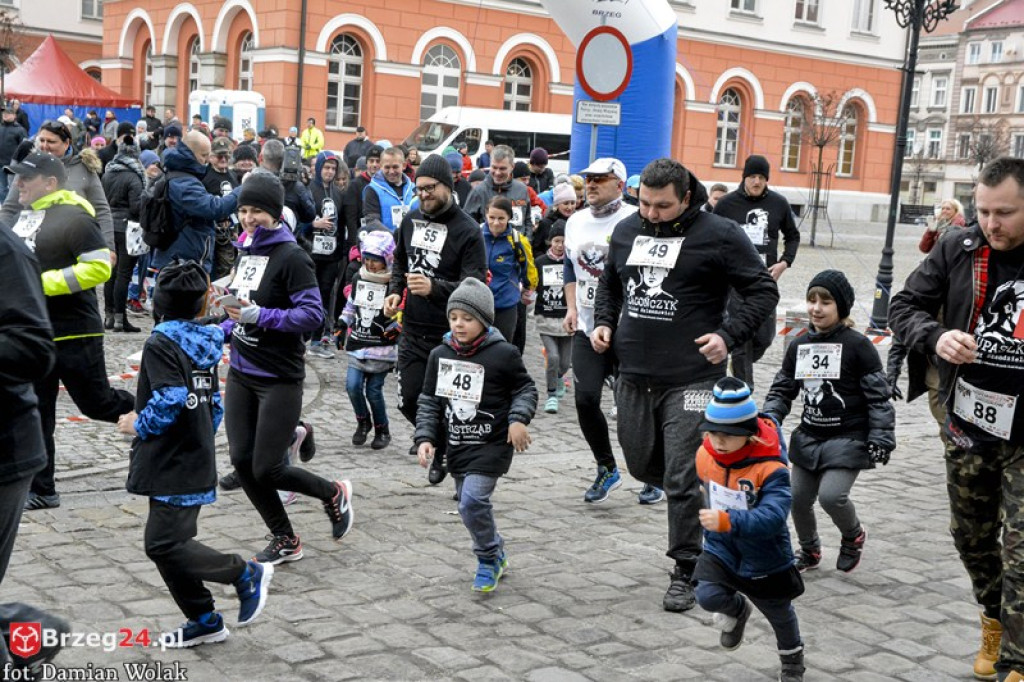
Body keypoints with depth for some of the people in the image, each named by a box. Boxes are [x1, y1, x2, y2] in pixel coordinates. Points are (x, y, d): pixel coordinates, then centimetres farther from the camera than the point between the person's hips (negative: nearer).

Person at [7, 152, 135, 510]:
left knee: (98, 404, 3)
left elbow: (99, 267, -23)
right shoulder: (26, 215, 11)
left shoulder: (74, 218, -16)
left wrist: (44, 283, -24)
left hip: (73, 334, -8)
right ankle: (40, 490, 17)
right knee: (35, 414, 9)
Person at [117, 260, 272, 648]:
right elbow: (214, 404, 16)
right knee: (170, 544, 13)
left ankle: (246, 574, 0)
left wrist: (138, 425, -10)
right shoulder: (204, 344, 11)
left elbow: (170, 401, -25)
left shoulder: (162, 343, -14)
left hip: (174, 468, -9)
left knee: (164, 544, -8)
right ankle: (204, 621, 16)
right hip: (196, 461, 9)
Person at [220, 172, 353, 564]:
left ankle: (334, 495, 24)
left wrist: (260, 316, -27)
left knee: (266, 469, -5)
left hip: (279, 378, -8)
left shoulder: (291, 257, -14)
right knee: (242, 461, 5)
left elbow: (312, 314, -21)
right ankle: (284, 541, 22)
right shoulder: (246, 250, 10)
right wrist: (222, 330, 13)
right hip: (241, 373, 8)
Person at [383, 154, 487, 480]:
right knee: (409, 400, 8)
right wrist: (394, 291, 4)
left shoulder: (468, 230, -13)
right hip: (412, 328, 5)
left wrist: (434, 287, -34)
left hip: (449, 334, -5)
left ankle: (442, 453, 25)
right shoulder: (411, 219, 7)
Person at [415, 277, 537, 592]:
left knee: (473, 500, -18)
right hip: (457, 445, 6)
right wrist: (426, 438, -1)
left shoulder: (502, 353, -11)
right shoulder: (439, 355, 2)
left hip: (492, 444, -6)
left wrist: (519, 419, -15)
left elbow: (525, 388, 1)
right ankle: (497, 554, 37)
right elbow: (429, 401, 8)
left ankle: (488, 560, 4)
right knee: (470, 504, 14)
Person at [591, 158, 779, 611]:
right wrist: (603, 322, 8)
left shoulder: (719, 235, -8)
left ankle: (685, 573, 9)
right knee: (642, 466, 16)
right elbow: (609, 282, 25)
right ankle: (701, 497, 44)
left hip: (691, 379, -6)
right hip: (633, 375, 6)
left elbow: (764, 291, -3)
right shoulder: (627, 230, 8)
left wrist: (729, 336, -15)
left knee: (681, 480, -5)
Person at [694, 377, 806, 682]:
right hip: (720, 548, 3)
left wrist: (727, 520, -56)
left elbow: (772, 518, -43)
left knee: (779, 614, 18)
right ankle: (738, 611, 19)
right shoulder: (705, 455, -14)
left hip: (764, 559, -3)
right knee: (707, 596, -20)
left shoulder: (770, 469, -32)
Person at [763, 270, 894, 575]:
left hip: (848, 439, -6)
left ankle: (854, 536, 14)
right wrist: (770, 420, -3)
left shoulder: (857, 345, -10)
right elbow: (782, 390, 13)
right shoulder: (798, 347, 5)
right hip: (809, 437, 6)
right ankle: (809, 550, 35)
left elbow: (878, 395, -9)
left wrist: (880, 438, -13)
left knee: (831, 495, -19)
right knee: (798, 497, 7)